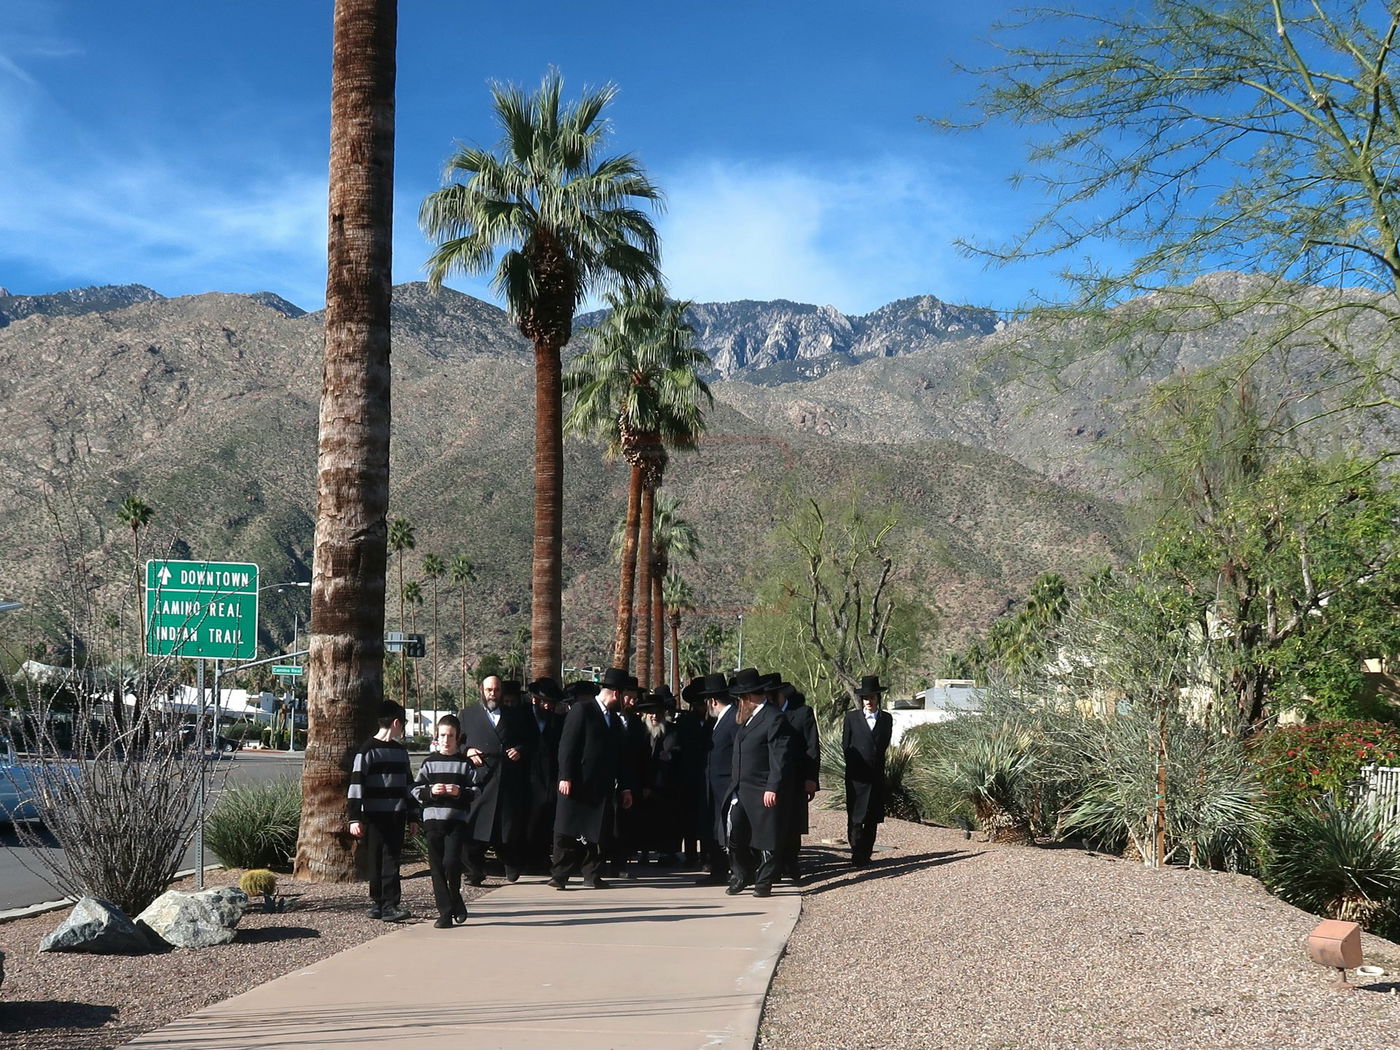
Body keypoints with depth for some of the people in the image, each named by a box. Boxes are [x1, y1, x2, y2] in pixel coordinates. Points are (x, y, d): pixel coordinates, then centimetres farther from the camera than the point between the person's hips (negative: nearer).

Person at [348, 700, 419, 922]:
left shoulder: (401, 750, 15)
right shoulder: (368, 750, -6)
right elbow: (356, 784, -9)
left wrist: (413, 815, 21)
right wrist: (355, 818, -14)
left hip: (396, 814, 5)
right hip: (374, 816, -5)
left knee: (392, 859, -1)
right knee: (375, 860, 2)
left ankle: (390, 905, -4)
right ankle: (378, 902, 10)